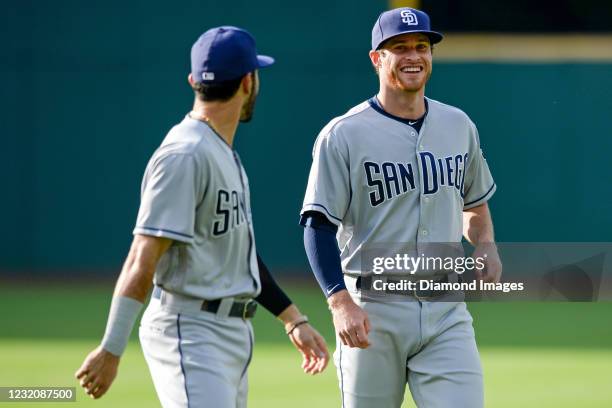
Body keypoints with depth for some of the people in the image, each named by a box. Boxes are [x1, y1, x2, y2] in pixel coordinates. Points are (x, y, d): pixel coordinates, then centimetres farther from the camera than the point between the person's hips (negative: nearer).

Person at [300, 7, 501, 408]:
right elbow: (319, 226, -9)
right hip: (373, 312, -3)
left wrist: (485, 245, 4)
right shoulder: (343, 135, -5)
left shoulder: (459, 126, 11)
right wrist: (340, 302, -21)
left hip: (446, 310, 3)